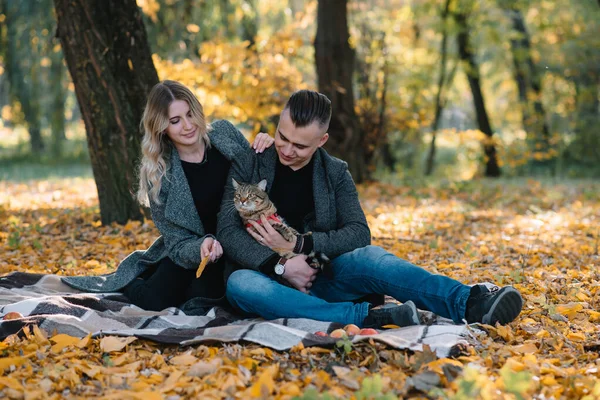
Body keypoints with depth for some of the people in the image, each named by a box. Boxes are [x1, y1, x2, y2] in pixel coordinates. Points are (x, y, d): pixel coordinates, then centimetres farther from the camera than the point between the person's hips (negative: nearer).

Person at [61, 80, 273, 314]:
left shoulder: (224, 133, -7)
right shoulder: (158, 173, -12)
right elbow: (178, 243, -13)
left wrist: (261, 154, -14)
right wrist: (201, 248, -36)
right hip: (191, 249, 0)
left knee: (203, 296, -25)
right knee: (156, 300, -20)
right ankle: (122, 282, 14)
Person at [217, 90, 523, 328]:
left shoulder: (335, 173, 6)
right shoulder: (248, 167, 0)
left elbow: (359, 233, -5)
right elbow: (227, 231, -8)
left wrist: (300, 245, -19)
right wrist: (280, 266, -22)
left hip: (320, 276, 1)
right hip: (266, 275, -1)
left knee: (369, 257, -28)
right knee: (240, 285, -37)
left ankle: (470, 304, -41)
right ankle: (366, 318, -46)